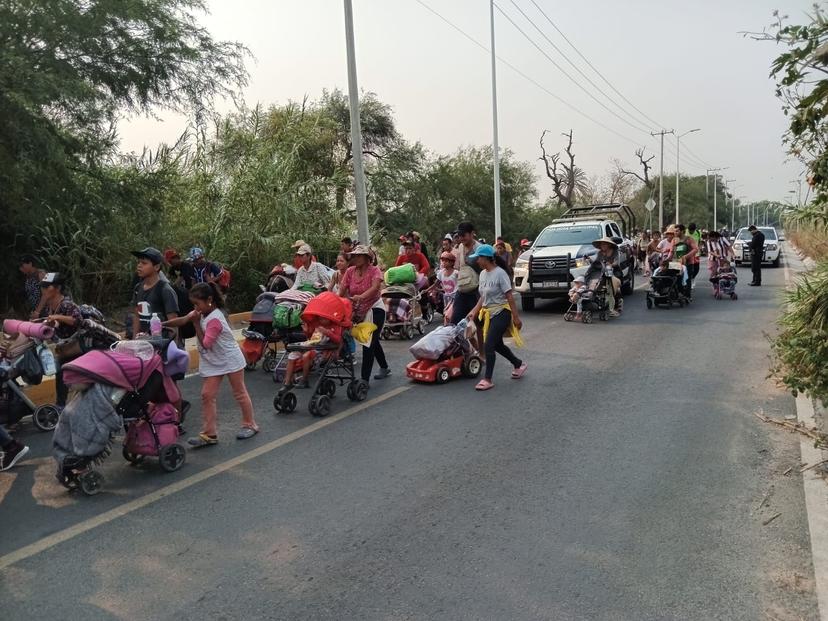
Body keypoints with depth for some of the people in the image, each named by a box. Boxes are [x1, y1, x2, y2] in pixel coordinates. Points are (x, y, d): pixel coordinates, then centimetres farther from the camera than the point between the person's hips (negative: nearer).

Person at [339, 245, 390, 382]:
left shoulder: (374, 270, -15)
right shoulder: (350, 271, -1)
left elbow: (375, 287, -33)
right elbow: (341, 290, -7)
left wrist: (360, 297, -50)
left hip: (375, 308, -6)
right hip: (359, 311, 6)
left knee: (369, 342, -15)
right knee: (373, 341, 22)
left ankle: (365, 379, -15)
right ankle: (384, 368, 43)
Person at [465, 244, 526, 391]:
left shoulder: (500, 273, -17)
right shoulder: (483, 273, 7)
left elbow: (509, 296, -16)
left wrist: (516, 317, -16)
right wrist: (474, 312, 7)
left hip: (501, 313, -9)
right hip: (489, 313, 9)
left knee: (489, 345, -12)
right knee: (497, 345, 17)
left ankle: (487, 380, -4)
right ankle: (518, 364, 39)